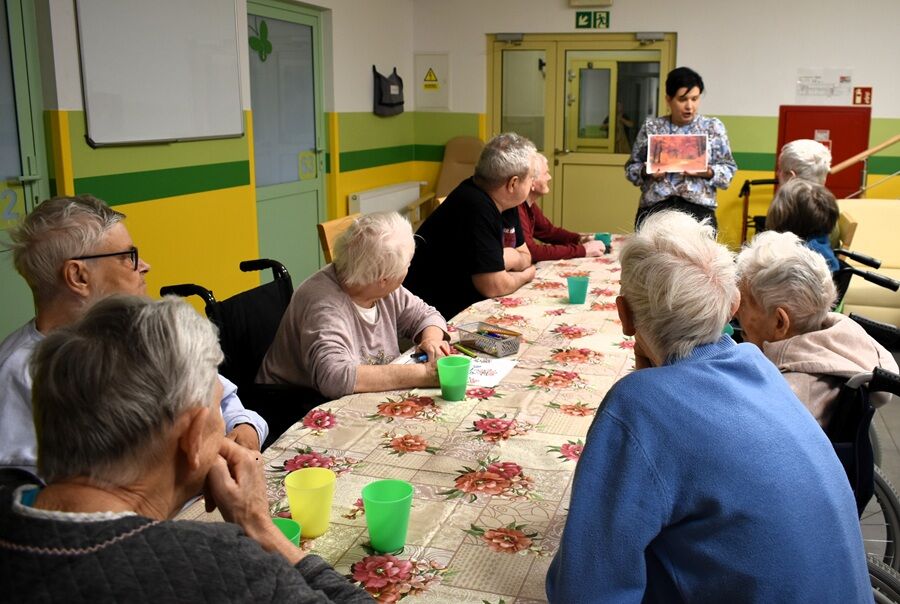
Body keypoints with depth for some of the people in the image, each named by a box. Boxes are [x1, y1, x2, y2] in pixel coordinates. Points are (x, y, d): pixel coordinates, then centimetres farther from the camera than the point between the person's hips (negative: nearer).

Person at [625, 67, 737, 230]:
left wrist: (707, 172, -12)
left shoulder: (713, 127, 9)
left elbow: (728, 169, 7)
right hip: (654, 209, 1)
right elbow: (631, 167, 11)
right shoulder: (651, 127, 10)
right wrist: (646, 171, -10)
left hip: (698, 210, 0)